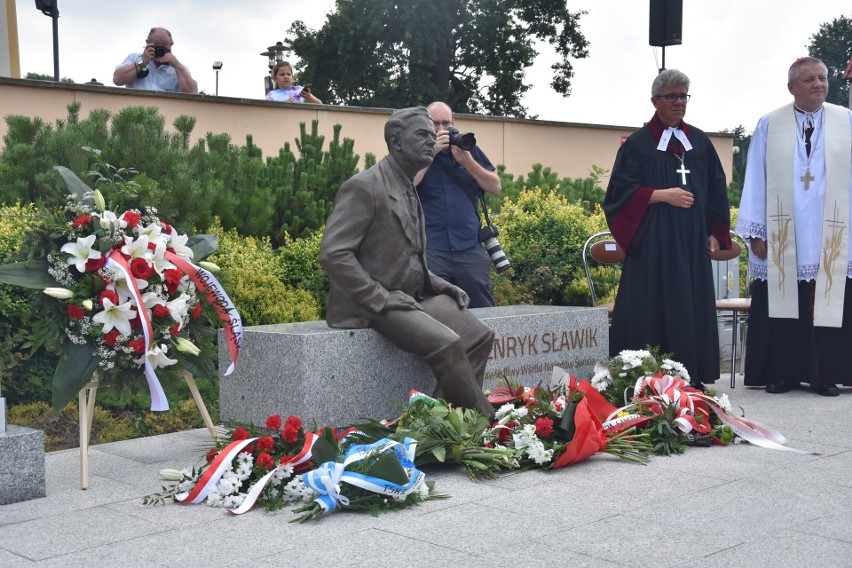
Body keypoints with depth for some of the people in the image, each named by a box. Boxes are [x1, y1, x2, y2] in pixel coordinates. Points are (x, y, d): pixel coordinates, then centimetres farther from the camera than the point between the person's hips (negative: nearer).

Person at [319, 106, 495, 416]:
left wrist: (439, 284, 8)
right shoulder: (364, 187, -12)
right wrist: (380, 298, -20)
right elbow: (332, 254, -20)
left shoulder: (409, 190, 16)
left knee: (479, 336, -5)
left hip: (416, 296, 9)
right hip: (375, 307, -9)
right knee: (448, 345, -26)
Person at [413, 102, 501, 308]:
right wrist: (431, 151, -12)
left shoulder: (469, 148, 13)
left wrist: (468, 162, -6)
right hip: (430, 249, -2)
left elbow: (495, 187, 8)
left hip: (471, 246, 2)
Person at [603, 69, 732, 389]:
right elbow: (621, 190, -5)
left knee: (693, 308, 4)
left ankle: (692, 376, 12)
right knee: (653, 309, -6)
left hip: (693, 241, 4)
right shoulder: (638, 144, 2)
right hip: (654, 242, -4)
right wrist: (662, 195, -14)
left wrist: (715, 233, 8)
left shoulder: (700, 142, 14)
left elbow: (716, 190, 16)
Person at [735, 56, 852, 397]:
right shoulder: (769, 126, 6)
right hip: (781, 240, 0)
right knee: (783, 306, 2)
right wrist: (755, 231, -2)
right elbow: (755, 180, 3)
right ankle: (782, 374, 11)